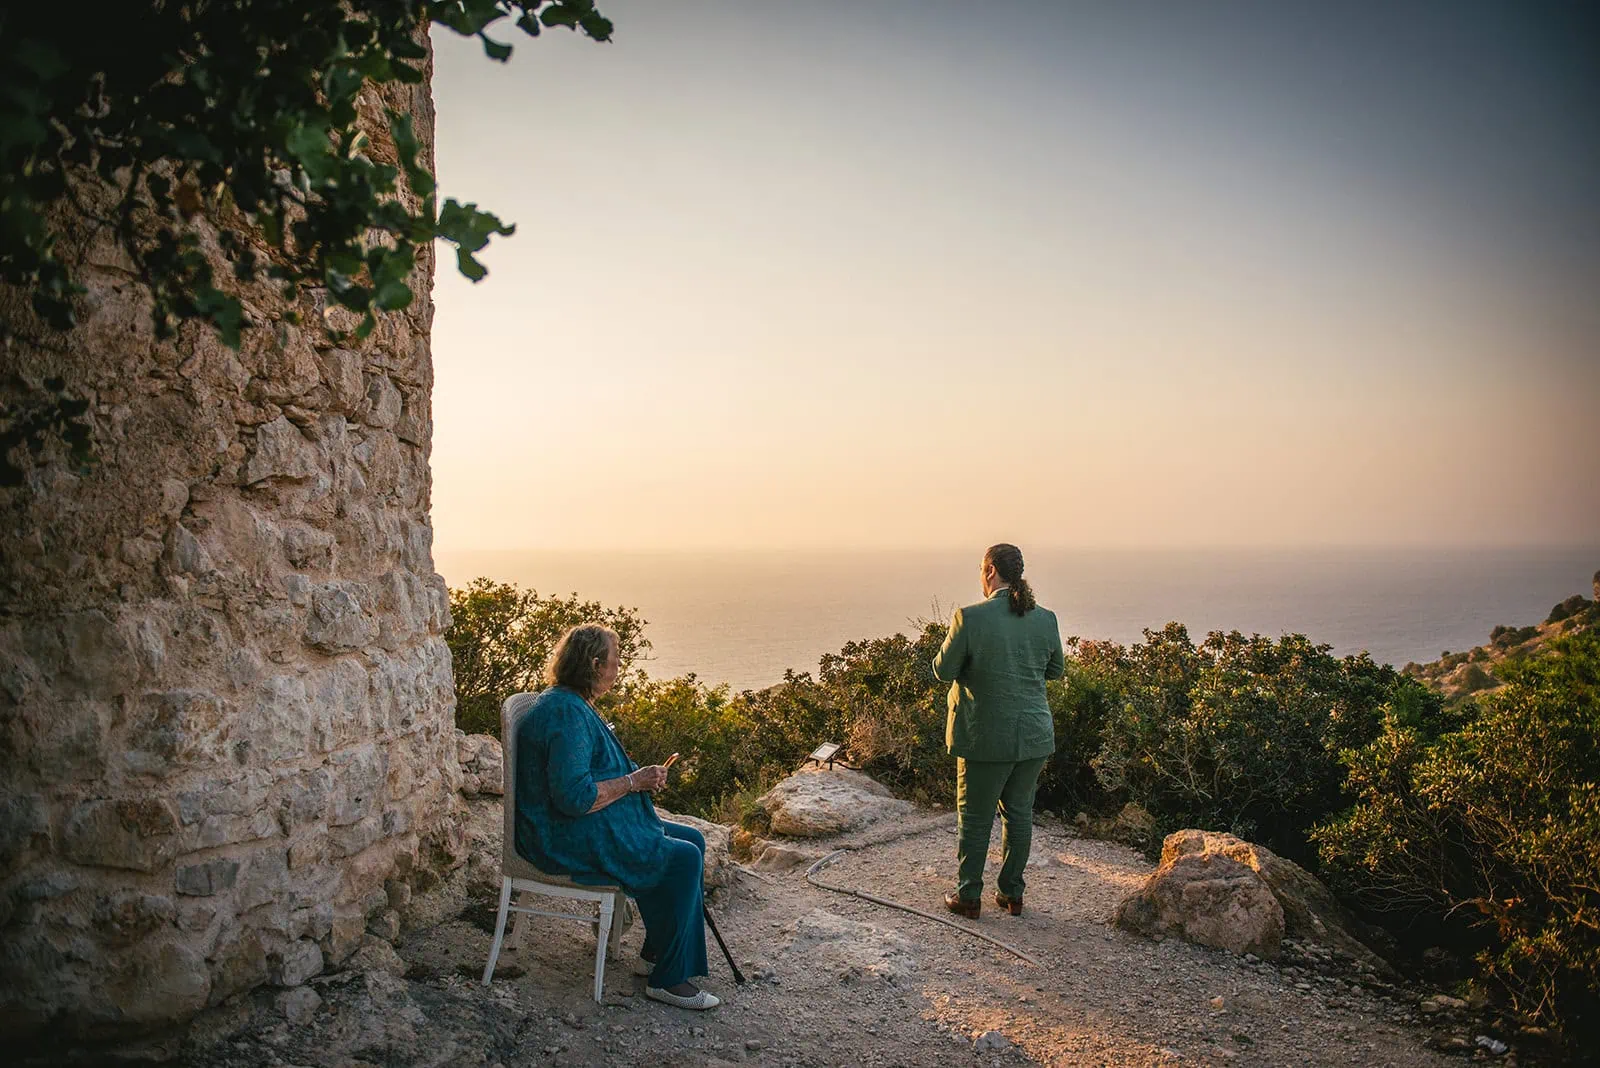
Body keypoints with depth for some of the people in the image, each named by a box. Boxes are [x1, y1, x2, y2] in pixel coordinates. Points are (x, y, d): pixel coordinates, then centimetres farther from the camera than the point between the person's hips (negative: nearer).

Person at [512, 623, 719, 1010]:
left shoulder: (569, 705, 12)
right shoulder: (566, 714, -23)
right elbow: (574, 797, -29)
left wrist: (640, 777, 8)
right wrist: (632, 782, -17)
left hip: (593, 828, 11)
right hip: (567, 842, -11)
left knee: (692, 841, 9)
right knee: (683, 859, -18)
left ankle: (659, 948, 17)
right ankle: (668, 978, -6)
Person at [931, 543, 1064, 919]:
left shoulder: (970, 618, -17)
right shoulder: (1045, 619, -2)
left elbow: (943, 671, -9)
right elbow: (1056, 669, 11)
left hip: (987, 737, -4)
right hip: (1034, 733, 4)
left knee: (974, 817, 10)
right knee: (1019, 812, 17)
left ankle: (968, 896, 19)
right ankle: (1012, 894, 26)